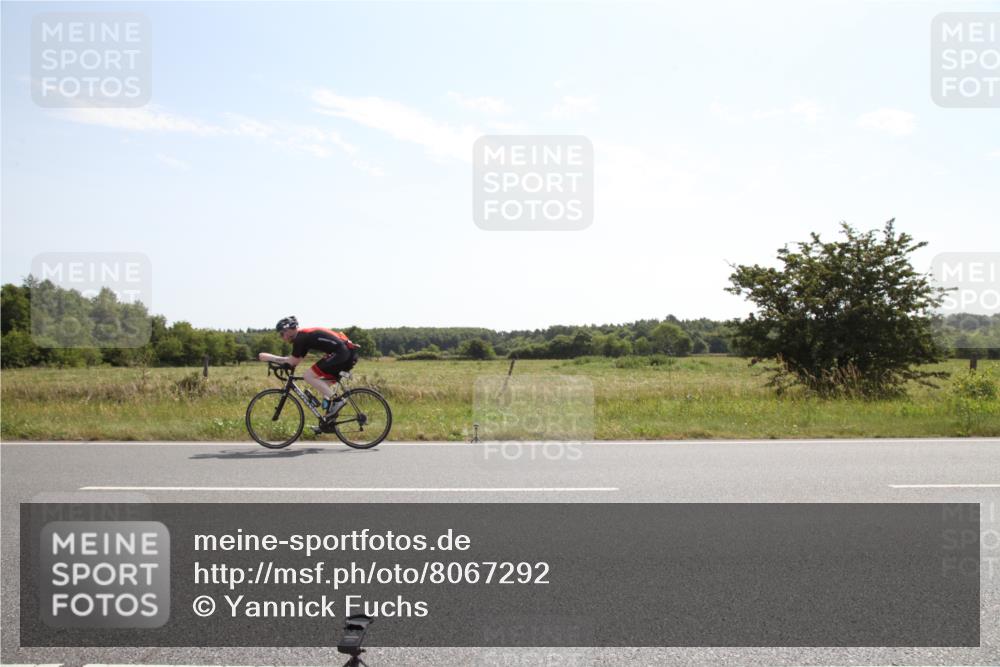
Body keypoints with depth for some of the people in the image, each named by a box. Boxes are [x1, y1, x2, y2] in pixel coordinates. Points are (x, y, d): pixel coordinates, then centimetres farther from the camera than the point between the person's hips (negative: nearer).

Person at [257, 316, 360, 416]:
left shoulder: (300, 338, -5)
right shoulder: (305, 336, 23)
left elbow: (292, 361, -4)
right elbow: (295, 361, 25)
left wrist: (268, 357, 3)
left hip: (341, 353, -10)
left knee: (308, 376, -7)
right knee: (323, 387, 17)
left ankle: (336, 400, -12)